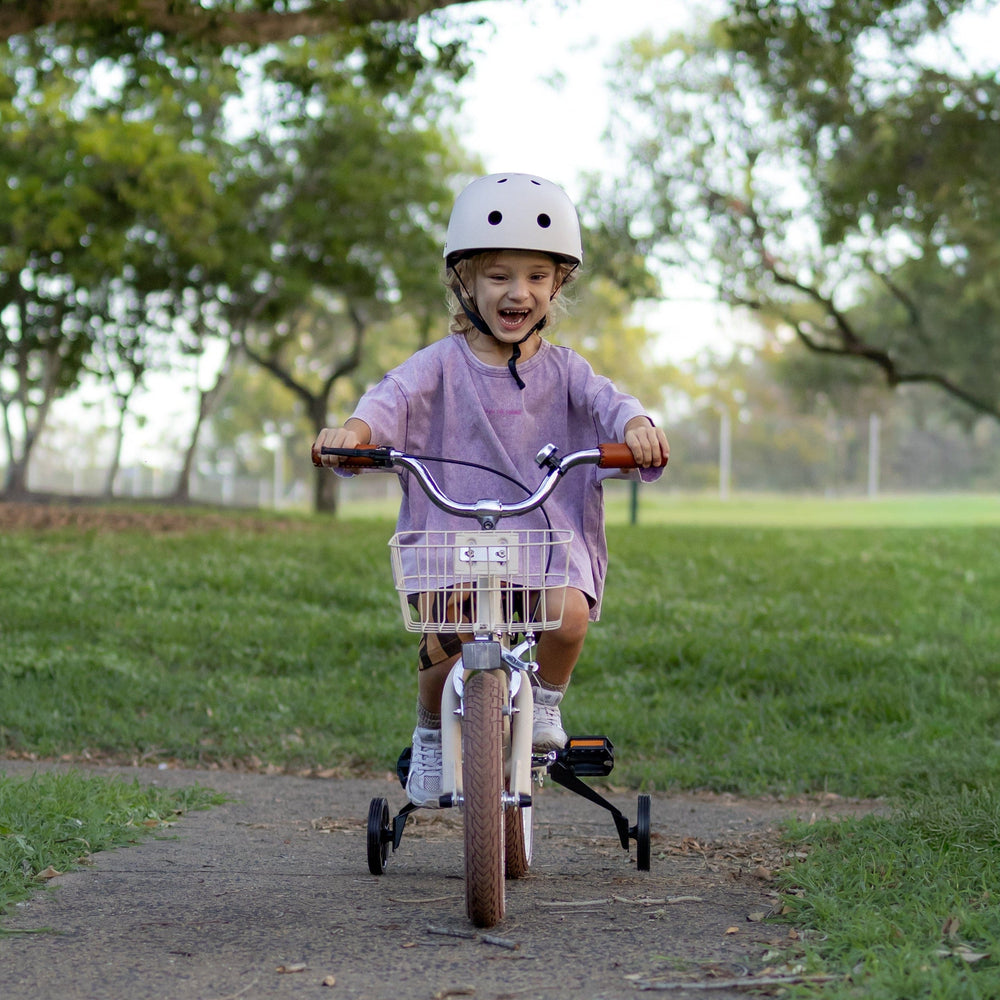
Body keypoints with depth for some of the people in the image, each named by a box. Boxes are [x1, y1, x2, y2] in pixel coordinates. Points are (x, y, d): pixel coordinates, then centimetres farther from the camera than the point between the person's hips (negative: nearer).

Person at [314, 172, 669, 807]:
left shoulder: (561, 368, 9)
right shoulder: (444, 363, 3)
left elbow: (602, 399, -8)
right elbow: (395, 397, -14)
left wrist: (635, 425, -33)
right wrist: (355, 429, -37)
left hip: (548, 537, 1)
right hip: (454, 537, -1)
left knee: (569, 616, -28)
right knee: (445, 648, -20)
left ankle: (546, 702, 7)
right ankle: (432, 732, 16)